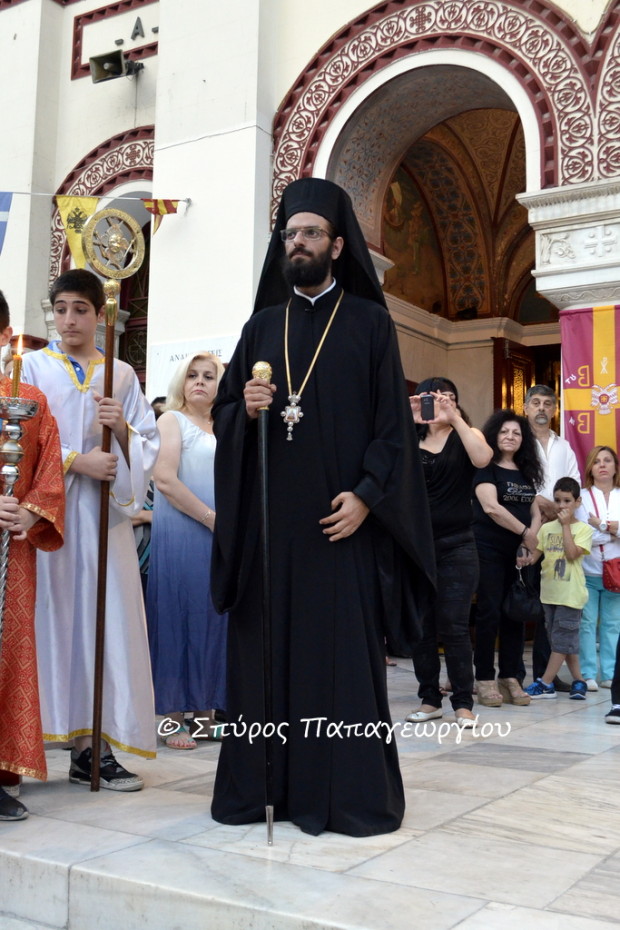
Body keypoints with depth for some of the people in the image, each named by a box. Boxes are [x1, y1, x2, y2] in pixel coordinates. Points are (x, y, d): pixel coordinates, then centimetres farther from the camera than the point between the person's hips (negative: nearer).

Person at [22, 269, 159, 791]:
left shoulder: (123, 375, 15)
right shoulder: (33, 367, 9)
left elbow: (148, 450, 11)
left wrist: (123, 429, -8)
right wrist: (76, 460, -12)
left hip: (103, 514, 2)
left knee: (101, 619, -1)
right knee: (47, 616, -5)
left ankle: (91, 747, 4)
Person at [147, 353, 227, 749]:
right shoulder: (173, 420, 1)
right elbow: (165, 479, -12)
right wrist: (212, 518, -12)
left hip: (221, 538, 5)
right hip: (180, 535, -5)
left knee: (213, 620, 5)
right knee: (179, 616, -4)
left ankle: (204, 714, 13)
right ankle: (174, 719, 2)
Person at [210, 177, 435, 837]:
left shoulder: (369, 323, 5)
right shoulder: (262, 325, 15)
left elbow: (393, 420, -2)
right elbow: (222, 408, 15)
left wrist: (367, 494, -13)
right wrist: (245, 409, -8)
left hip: (341, 517, -3)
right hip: (267, 516, 4)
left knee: (344, 652, -2)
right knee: (265, 648, 5)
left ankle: (350, 793, 8)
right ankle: (262, 785, 15)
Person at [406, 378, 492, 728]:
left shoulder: (466, 436, 4)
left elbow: (482, 459, -17)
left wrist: (455, 418, -20)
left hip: (457, 545, -2)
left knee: (453, 626, -4)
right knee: (419, 626, 7)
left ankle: (464, 703, 5)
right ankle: (430, 699, 18)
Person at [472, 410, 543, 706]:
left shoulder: (527, 472, 15)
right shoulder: (486, 467, -4)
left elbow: (535, 512, 12)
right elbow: (491, 507, -17)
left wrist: (531, 541, -7)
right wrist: (525, 532, -12)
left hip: (520, 552, 6)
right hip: (489, 550, -6)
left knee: (515, 613, 5)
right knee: (489, 613, -6)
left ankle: (510, 679, 11)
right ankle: (485, 680, 0)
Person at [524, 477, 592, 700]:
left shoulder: (583, 529, -3)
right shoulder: (547, 528, 9)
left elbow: (572, 553, -17)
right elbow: (536, 552, 8)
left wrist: (565, 525, -13)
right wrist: (528, 560, -14)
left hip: (570, 592, -5)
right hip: (549, 591, 5)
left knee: (561, 638, -4)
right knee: (566, 639, 12)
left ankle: (545, 684, -2)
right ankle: (578, 680, 21)